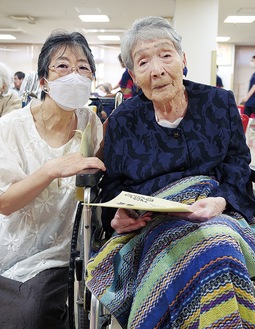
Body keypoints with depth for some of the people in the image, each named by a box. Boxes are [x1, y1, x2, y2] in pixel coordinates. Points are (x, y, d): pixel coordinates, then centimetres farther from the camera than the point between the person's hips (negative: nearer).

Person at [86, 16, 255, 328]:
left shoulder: (220, 102, 7)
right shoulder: (122, 120, 6)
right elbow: (112, 187, 9)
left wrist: (220, 201, -15)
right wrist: (119, 216, -13)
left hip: (219, 215, 2)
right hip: (150, 223, -1)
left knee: (221, 241, -33)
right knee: (214, 247, -32)